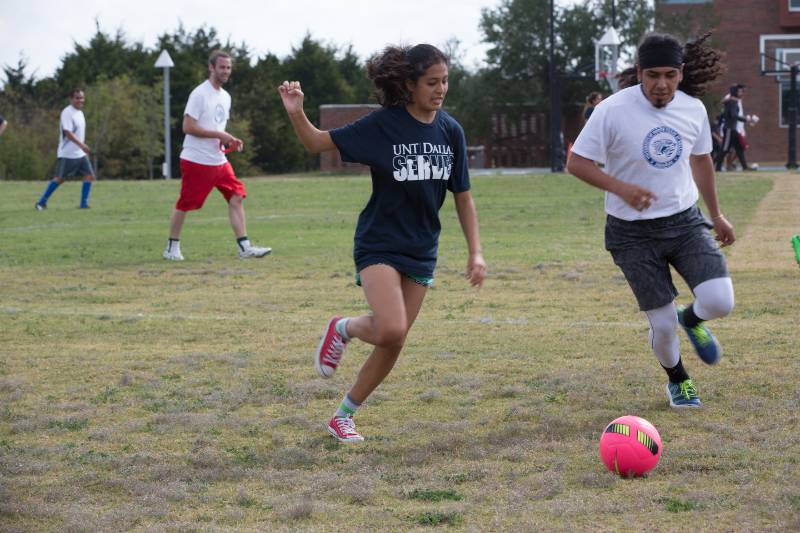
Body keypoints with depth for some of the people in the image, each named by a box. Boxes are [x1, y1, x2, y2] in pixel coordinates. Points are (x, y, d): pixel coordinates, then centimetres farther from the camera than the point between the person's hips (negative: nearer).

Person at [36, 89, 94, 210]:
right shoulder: (67, 113, -16)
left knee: (90, 176, -4)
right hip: (67, 154, -8)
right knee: (59, 179, -3)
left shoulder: (80, 112, 12)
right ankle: (42, 202, 11)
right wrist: (82, 145, -33)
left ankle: (84, 203, 0)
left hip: (80, 153, 8)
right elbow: (68, 133, -25)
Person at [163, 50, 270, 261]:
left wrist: (230, 140, 5)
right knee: (184, 204, 1)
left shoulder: (225, 97, 14)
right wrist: (219, 135, -19)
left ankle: (244, 247, -5)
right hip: (196, 161, -8)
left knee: (236, 197, -3)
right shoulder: (199, 94, -13)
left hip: (219, 161, 8)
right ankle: (172, 247, 15)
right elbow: (188, 127, -18)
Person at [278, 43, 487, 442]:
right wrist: (295, 112, -27)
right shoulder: (383, 125, -12)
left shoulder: (450, 131, 0)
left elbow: (463, 196, 8)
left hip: (421, 251, 5)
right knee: (390, 329, -25)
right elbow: (317, 143, -8)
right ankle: (344, 329, 9)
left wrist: (475, 252, 3)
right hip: (379, 242, -5)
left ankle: (344, 416, 22)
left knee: (393, 343, 5)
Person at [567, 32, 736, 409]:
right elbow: (577, 163, -13)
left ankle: (692, 320, 23)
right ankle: (677, 380, 33)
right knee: (663, 324, -1)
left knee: (720, 302, -16)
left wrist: (716, 215, 23)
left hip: (685, 221, 3)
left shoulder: (693, 109, -3)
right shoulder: (613, 111, -17)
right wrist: (621, 188, -28)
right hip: (633, 233, -3)